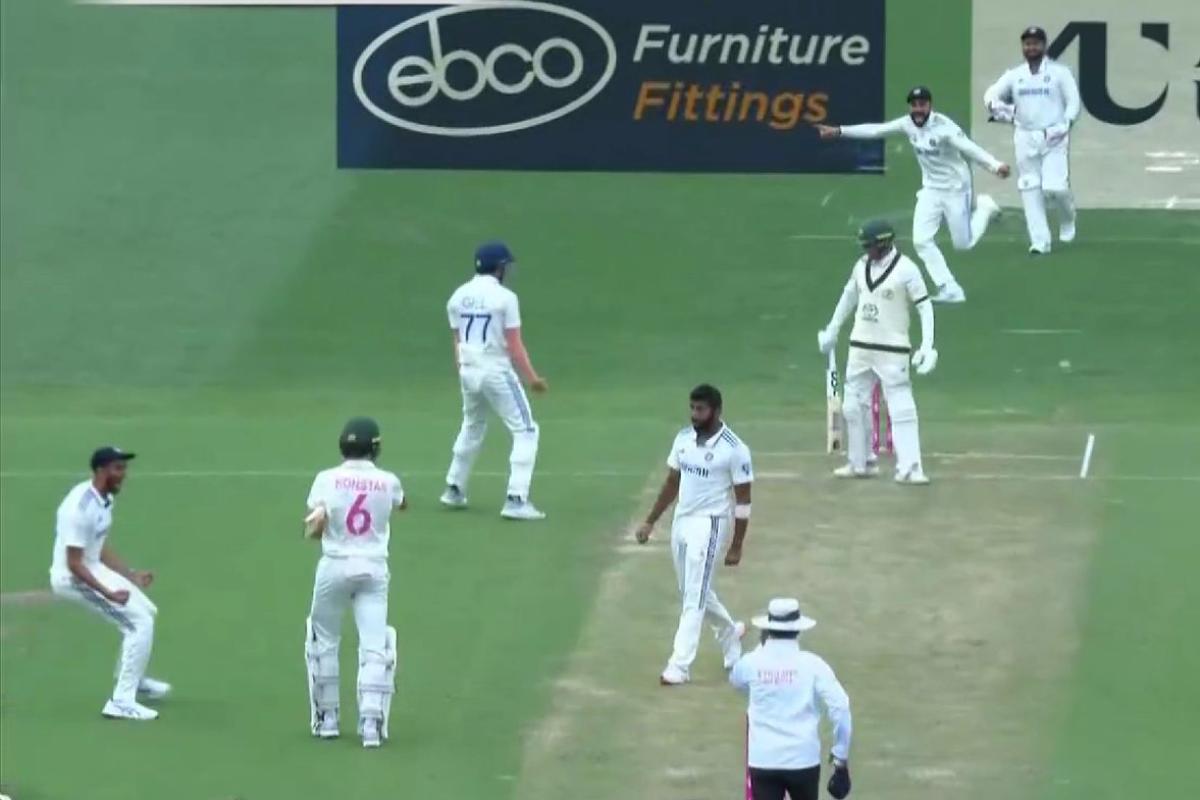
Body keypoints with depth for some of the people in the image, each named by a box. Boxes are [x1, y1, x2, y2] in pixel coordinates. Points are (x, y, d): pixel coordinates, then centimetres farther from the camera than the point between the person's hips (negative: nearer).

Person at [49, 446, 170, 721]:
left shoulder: (104, 499, 4)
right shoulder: (81, 507, -27)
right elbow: (74, 564, -28)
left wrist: (130, 575, 12)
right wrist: (108, 593, -32)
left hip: (94, 569, 10)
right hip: (72, 578, -10)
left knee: (146, 612, 23)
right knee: (140, 623, -15)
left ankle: (134, 680, 42)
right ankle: (122, 702, -14)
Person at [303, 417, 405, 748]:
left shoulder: (327, 479, -6)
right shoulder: (388, 482, 1)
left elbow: (316, 528, -15)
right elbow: (402, 505, 24)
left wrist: (312, 526, 6)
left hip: (335, 566, 0)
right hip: (375, 569, 1)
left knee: (324, 641, 17)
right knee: (375, 647, -2)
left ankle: (326, 718, 19)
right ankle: (371, 721, -14)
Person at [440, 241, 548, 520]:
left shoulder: (458, 296, 5)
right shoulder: (504, 297, -12)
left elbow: (457, 342, 10)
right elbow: (514, 345, -14)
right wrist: (532, 378, -11)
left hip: (468, 371, 6)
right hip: (496, 370, -6)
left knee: (472, 429, 28)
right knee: (525, 431, 0)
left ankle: (454, 489, 35)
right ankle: (516, 499, -11)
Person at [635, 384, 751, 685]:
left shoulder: (734, 449, -14)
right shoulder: (683, 439, 5)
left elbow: (743, 500, -11)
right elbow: (672, 483, 15)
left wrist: (736, 546, -11)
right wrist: (650, 522, 13)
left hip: (709, 525, -7)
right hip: (681, 522, 7)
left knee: (694, 597, -9)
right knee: (694, 592, 19)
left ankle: (679, 666, -9)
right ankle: (730, 633, 42)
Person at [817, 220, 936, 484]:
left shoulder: (906, 270, -13)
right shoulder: (861, 266, 6)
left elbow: (924, 306, -12)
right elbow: (849, 296, 21)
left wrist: (927, 346, -20)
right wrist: (831, 331, 25)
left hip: (892, 350, -7)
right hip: (860, 347, 7)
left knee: (901, 408, -10)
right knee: (853, 407, 11)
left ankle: (909, 468, -10)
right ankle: (859, 464, 23)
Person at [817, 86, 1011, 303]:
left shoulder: (943, 126, -25)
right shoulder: (908, 124, -6)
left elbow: (969, 147, -34)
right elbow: (875, 130, -1)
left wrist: (995, 165, -50)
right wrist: (839, 131, -4)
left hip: (955, 189, -6)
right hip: (931, 190, 6)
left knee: (963, 244, 5)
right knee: (922, 241, -6)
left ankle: (984, 208, 33)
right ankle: (950, 290, 1)